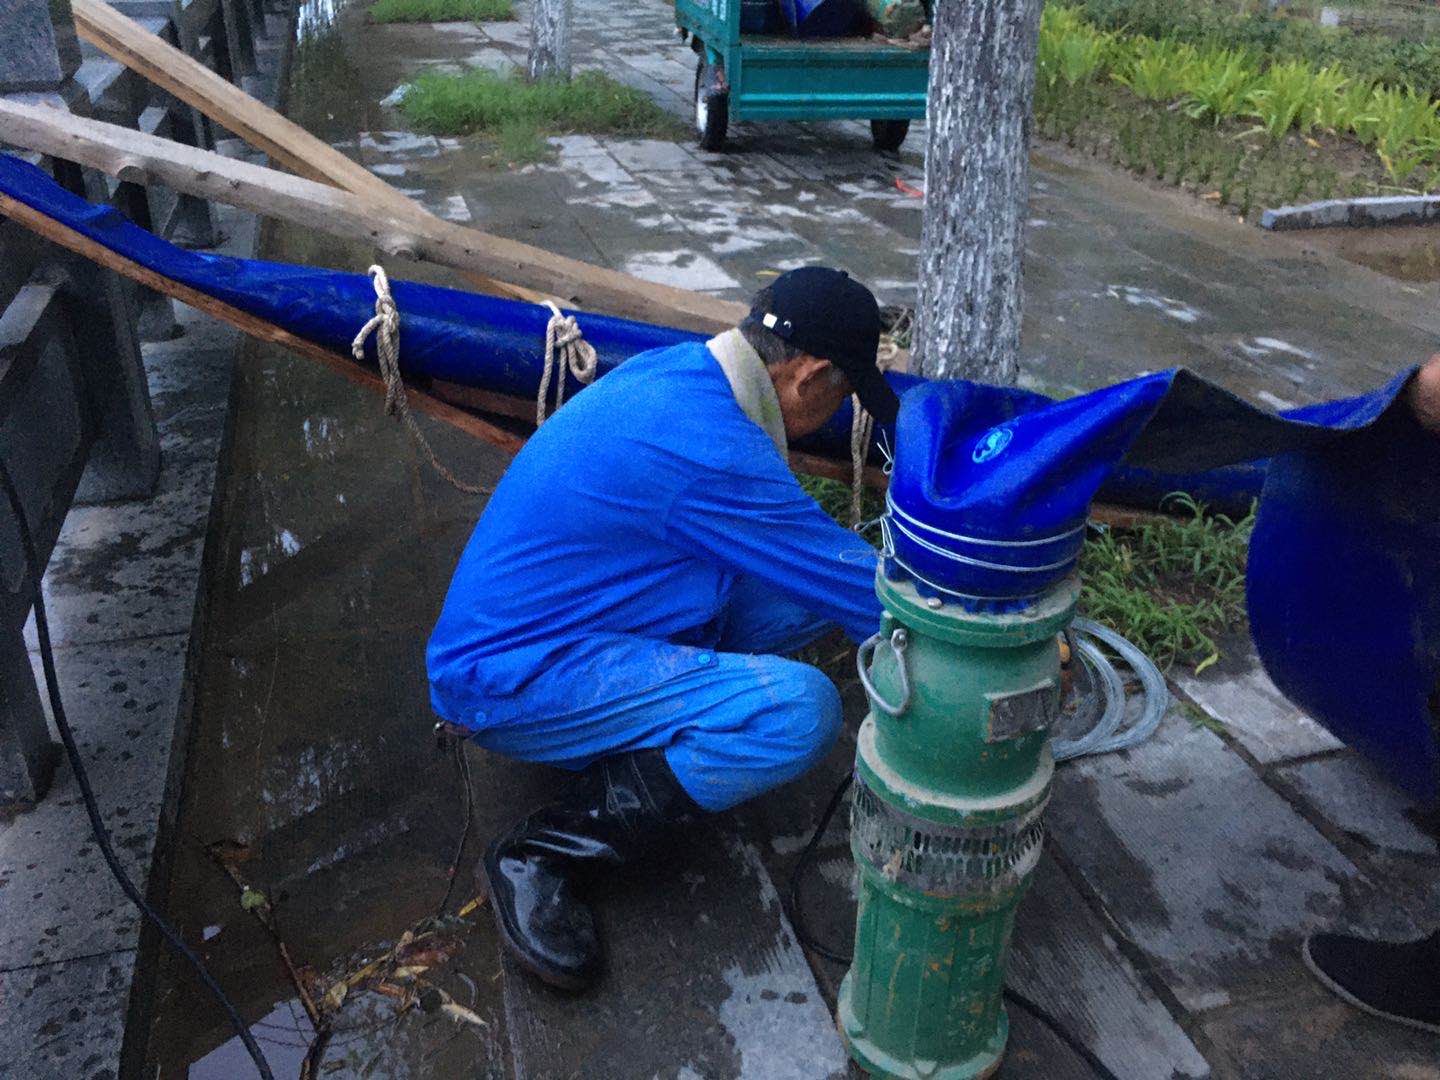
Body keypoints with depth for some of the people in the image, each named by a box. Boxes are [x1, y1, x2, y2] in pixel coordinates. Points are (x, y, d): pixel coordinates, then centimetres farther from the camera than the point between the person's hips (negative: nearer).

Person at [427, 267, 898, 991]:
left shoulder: (677, 369, 3)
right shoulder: (710, 451, -26)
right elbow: (859, 589, -16)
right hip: (514, 680, -9)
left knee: (807, 594, -1)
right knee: (800, 711, -26)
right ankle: (543, 850, -12)